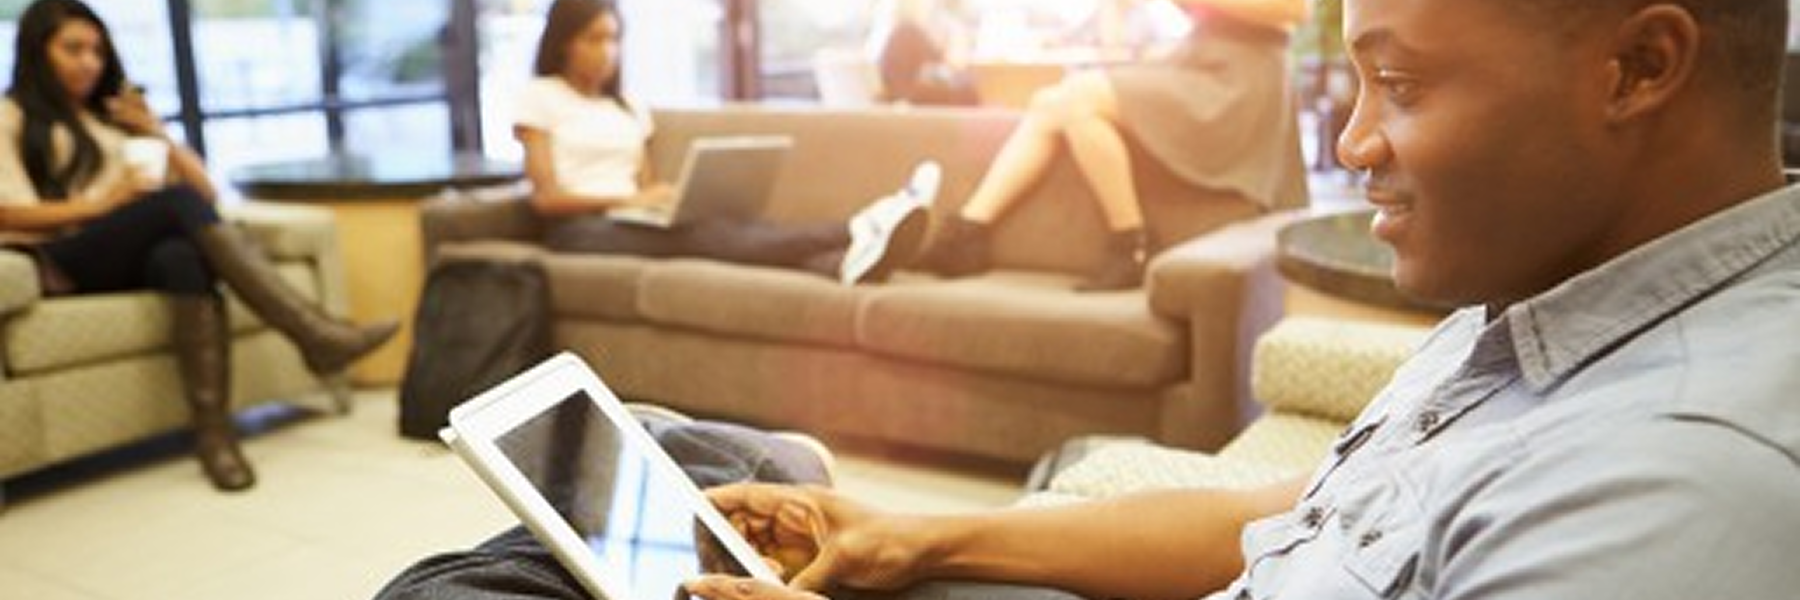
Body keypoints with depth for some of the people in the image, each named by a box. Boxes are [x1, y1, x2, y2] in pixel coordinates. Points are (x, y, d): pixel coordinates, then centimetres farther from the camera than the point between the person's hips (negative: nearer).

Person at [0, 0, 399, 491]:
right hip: (64, 265, -4)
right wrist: (103, 204, -16)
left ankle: (214, 429, -49)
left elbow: (204, 188, 22)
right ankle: (313, 333, -42)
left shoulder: (117, 115, 30)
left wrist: (156, 134, 8)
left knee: (184, 258, -36)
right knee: (178, 202, -33)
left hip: (135, 258, 4)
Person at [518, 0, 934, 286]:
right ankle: (854, 232, -57)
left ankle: (842, 262, -59)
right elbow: (545, 196, -5)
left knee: (704, 229, -30)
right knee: (699, 234, -33)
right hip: (580, 232, -5)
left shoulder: (628, 108, 23)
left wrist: (667, 200, -9)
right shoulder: (538, 98, 6)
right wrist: (629, 199, -17)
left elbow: (645, 185, 15)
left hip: (632, 225, 5)